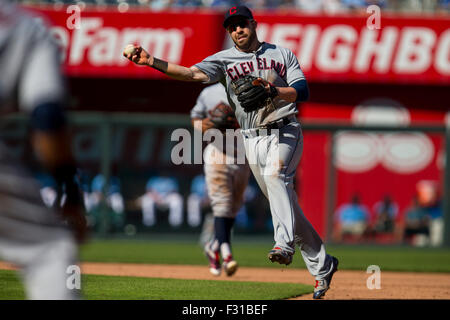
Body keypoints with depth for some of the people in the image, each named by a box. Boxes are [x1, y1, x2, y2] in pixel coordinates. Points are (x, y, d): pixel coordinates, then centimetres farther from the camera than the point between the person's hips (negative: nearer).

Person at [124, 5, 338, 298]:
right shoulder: (224, 60, 8)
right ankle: (322, 266, 14)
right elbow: (191, 73, -7)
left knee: (275, 174, -34)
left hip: (284, 133, -3)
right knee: (284, 202, 4)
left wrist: (271, 91, -19)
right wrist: (150, 61, -21)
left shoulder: (282, 54, 7)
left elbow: (303, 91, -1)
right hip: (253, 140, 3)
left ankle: (285, 244, -42)